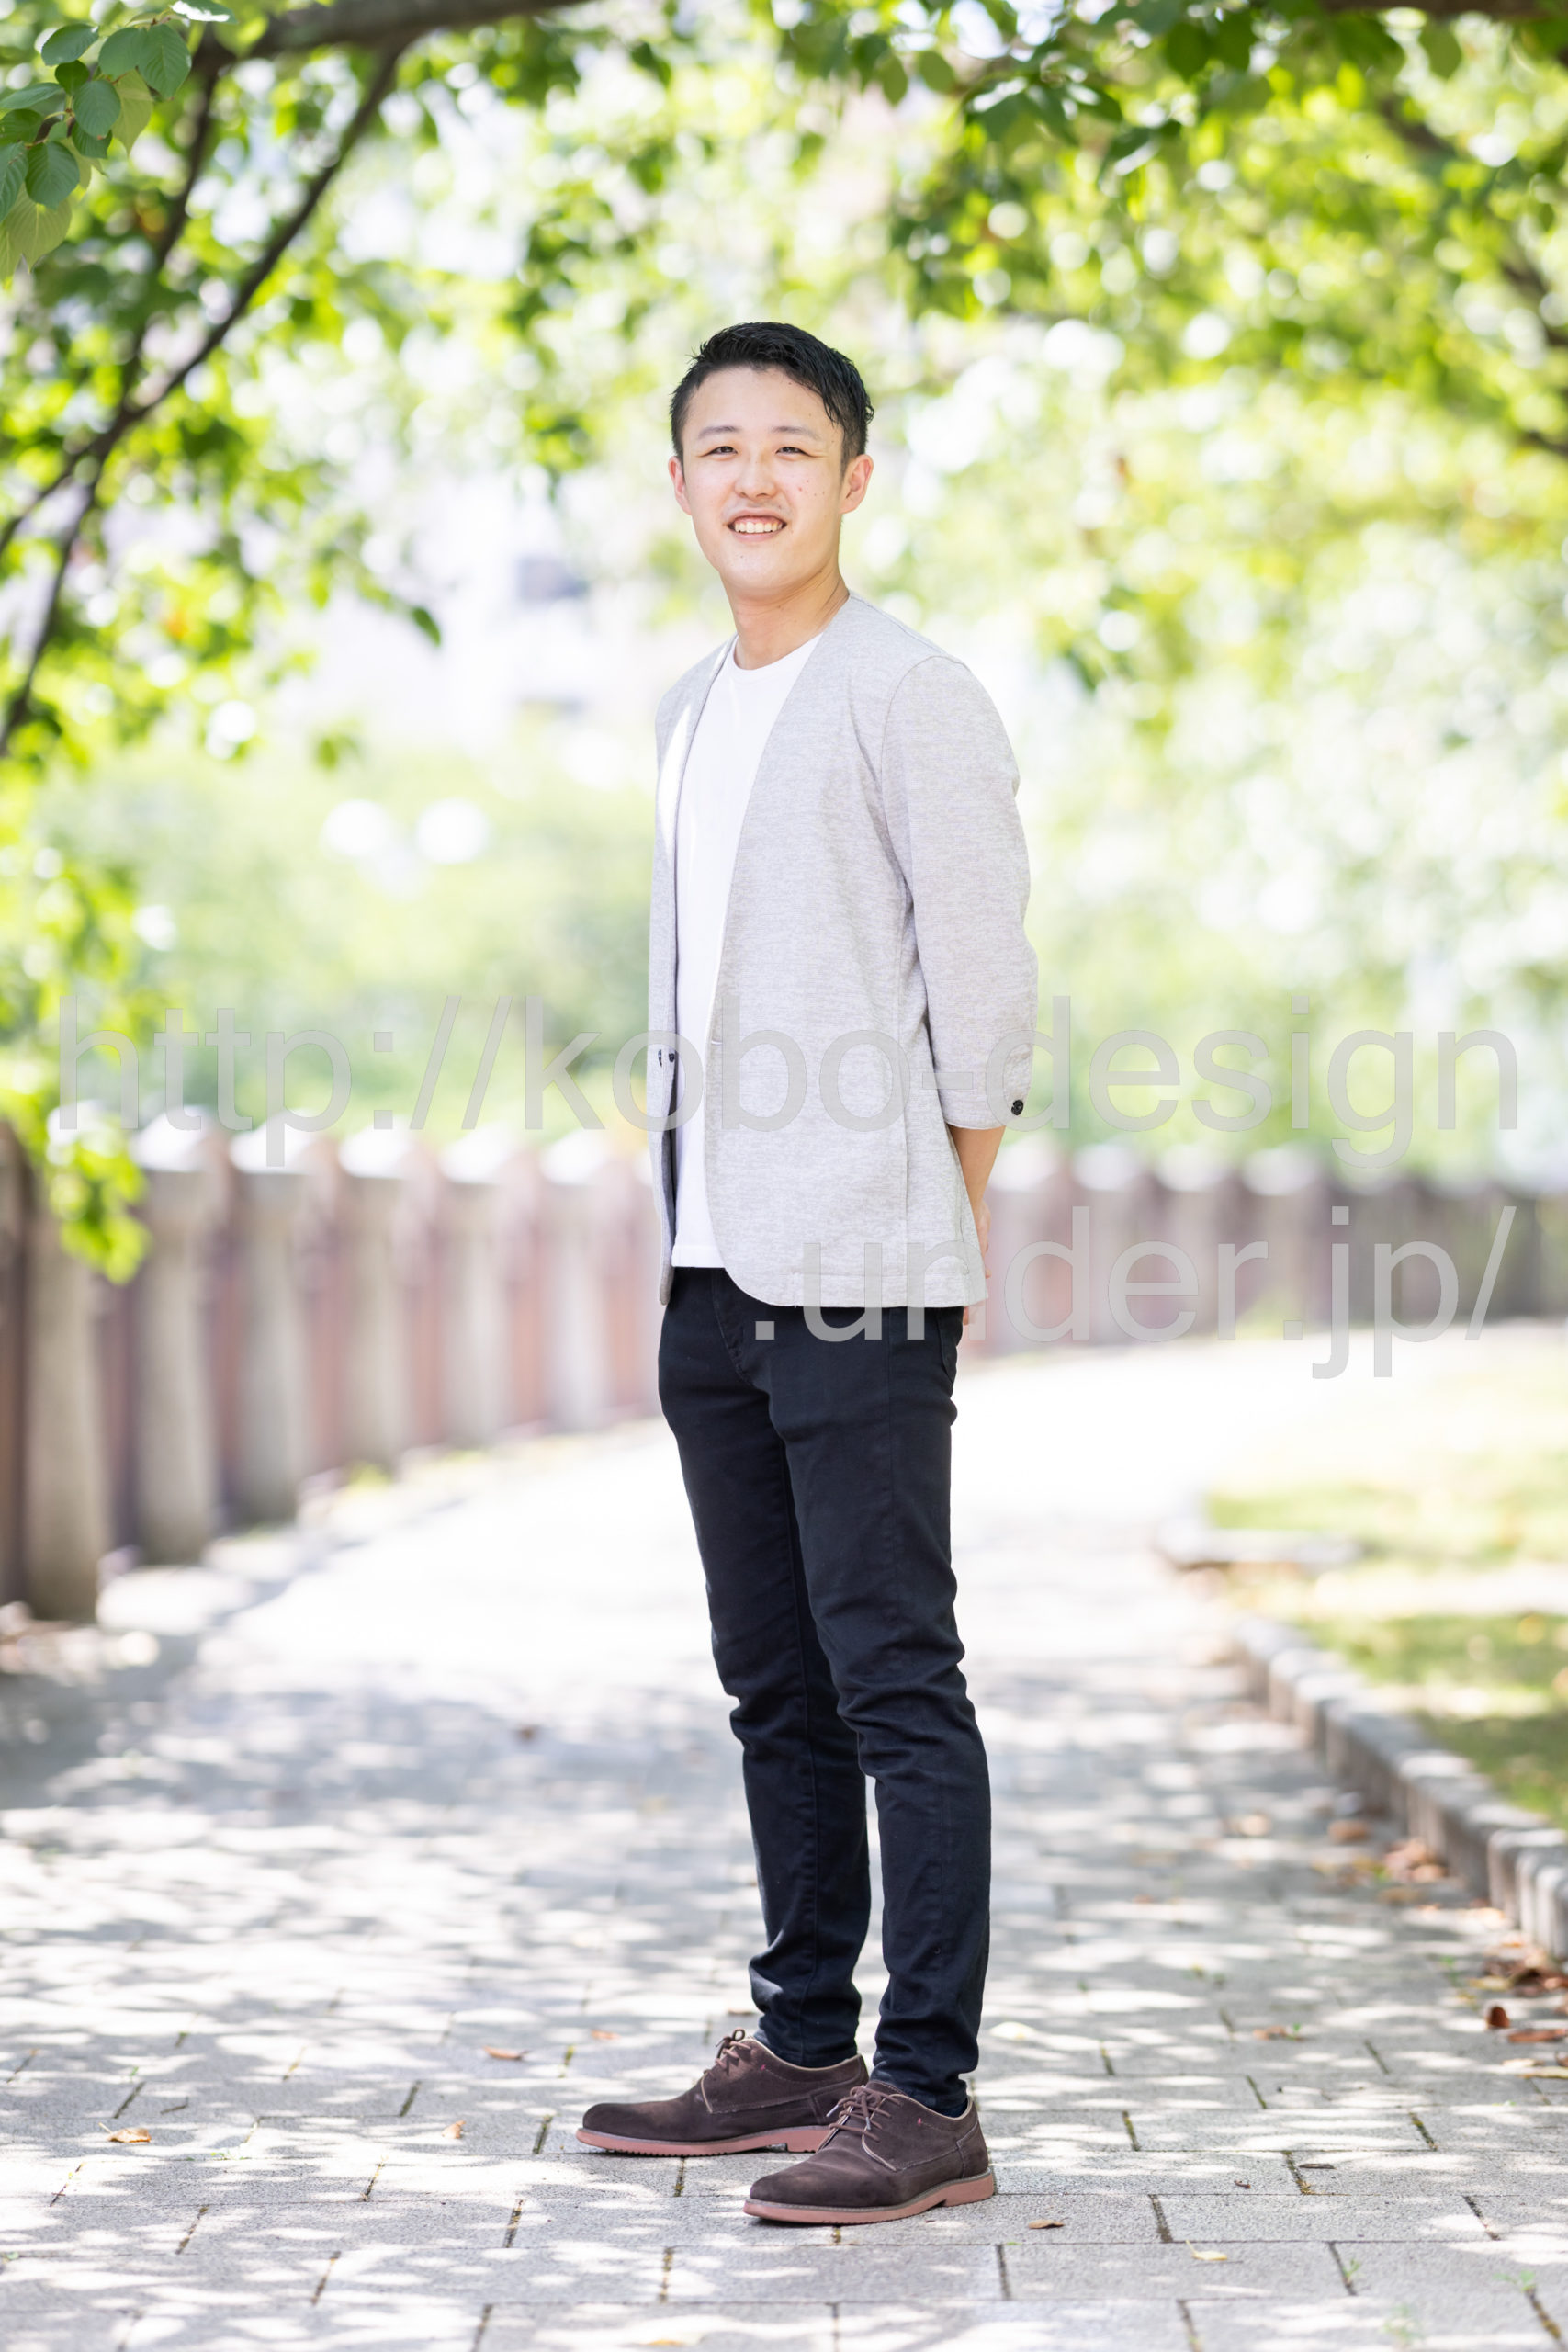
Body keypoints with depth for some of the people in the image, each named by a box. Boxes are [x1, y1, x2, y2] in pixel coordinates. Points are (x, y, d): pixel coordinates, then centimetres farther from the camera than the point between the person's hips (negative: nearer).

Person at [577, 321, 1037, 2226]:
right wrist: (687, 1214, 16)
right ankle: (802, 2050, 22)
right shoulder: (691, 712, 18)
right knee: (777, 1684, 13)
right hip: (713, 1277, 8)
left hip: (862, 1280, -8)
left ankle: (926, 2091, -5)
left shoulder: (908, 697, -6)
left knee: (891, 1675, -8)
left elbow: (983, 995, -8)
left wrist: (937, 1233, -6)